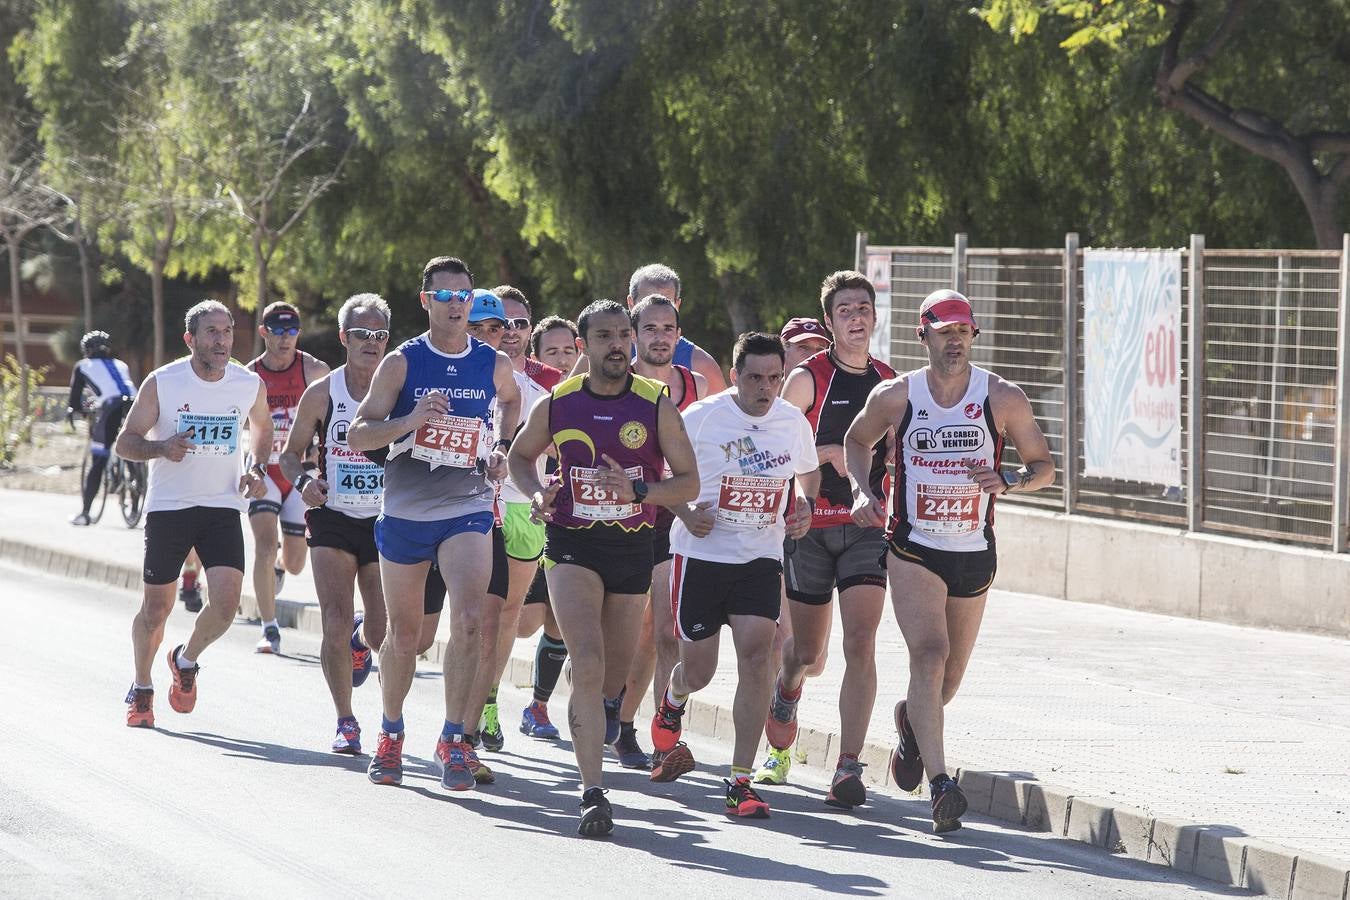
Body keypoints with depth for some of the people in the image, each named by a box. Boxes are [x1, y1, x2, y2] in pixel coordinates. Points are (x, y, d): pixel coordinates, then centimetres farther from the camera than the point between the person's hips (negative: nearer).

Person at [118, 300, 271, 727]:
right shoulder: (161, 383, -8)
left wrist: (257, 471, 3)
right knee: (156, 608, 4)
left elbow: (264, 431, 21)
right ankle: (141, 689, 29)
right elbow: (125, 442, -3)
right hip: (168, 507, -1)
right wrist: (162, 447, -22)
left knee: (226, 603, -15)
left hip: (223, 506, 1)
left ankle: (186, 661, 16)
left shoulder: (251, 385, -1)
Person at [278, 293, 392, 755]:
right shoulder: (321, 394, -2)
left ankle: (360, 640, 40)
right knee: (335, 625, -12)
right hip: (332, 520, -1)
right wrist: (303, 481, -14)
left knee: (385, 631, 1)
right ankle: (345, 722, 3)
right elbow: (291, 453, 7)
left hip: (384, 522, 1)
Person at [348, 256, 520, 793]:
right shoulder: (402, 363, -4)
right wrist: (411, 420, -24)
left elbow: (510, 399, 28)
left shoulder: (493, 364, 3)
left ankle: (454, 738, -14)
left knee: (470, 617, -20)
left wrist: (501, 448, 12)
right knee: (403, 632, 9)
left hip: (468, 510, 0)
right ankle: (391, 734, 31)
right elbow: (357, 436, -8)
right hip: (405, 512, 0)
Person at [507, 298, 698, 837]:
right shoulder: (556, 404, -1)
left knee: (616, 668, 16)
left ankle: (602, 706, 56)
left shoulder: (657, 406, -4)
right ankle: (592, 795, -22)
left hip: (632, 549, 2)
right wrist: (536, 495, -5)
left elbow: (689, 483, -2)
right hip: (571, 545, -2)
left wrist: (639, 490, -21)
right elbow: (520, 455, 16)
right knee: (588, 663, -20)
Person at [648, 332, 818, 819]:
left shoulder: (793, 421, 1)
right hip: (700, 555, -2)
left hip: (760, 559, 2)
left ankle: (740, 782, -13)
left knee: (756, 656, -16)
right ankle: (670, 706, 47)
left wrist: (804, 506, 0)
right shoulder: (700, 418, -10)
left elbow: (808, 474, 20)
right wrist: (685, 514, -14)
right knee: (698, 670, 6)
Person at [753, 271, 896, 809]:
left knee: (860, 644, -14)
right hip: (812, 525, -2)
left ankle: (848, 768, -15)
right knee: (807, 650, 8)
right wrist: (827, 453, -14)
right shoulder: (808, 379, -3)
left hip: (867, 527, 2)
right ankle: (785, 689, 45)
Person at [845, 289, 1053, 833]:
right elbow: (856, 441, 16)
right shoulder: (896, 397, -4)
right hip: (913, 548, -2)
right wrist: (864, 491, -2)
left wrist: (1009, 480, -18)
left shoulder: (1002, 399, -5)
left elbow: (1044, 466, 3)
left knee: (950, 675, 14)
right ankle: (940, 785, -27)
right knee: (929, 654, -21)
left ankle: (912, 719, 50)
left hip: (974, 553, 2)